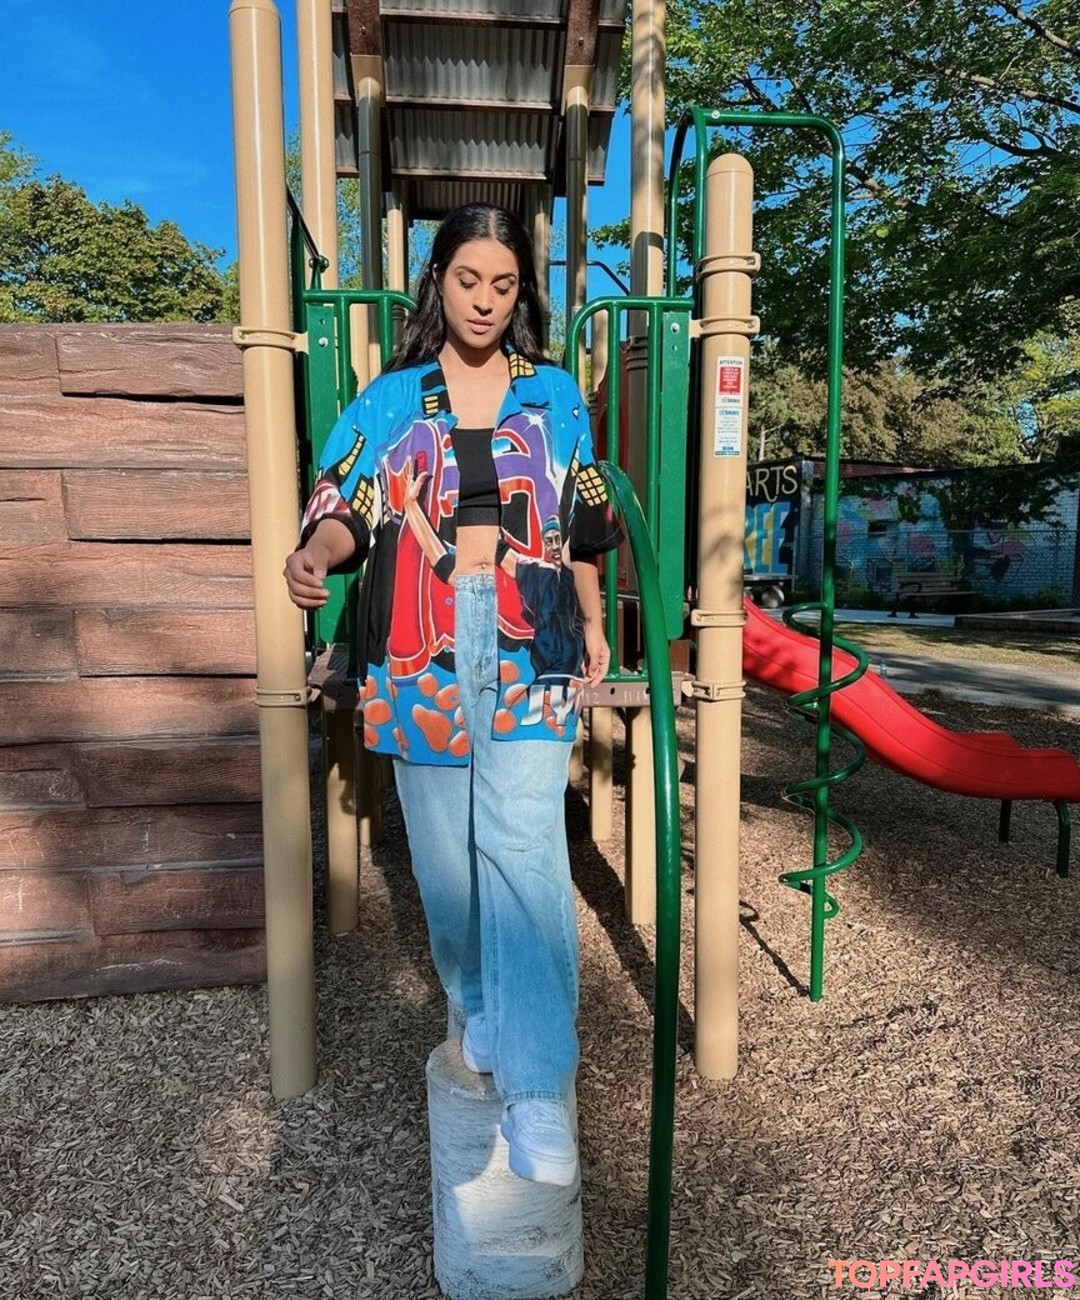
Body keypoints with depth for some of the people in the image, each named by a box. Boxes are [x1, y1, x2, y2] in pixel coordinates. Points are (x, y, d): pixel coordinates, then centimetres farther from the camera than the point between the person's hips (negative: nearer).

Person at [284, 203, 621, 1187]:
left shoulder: (554, 395, 14)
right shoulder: (393, 398, 12)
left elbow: (580, 522, 16)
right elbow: (348, 504, 1)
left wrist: (592, 626, 14)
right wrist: (316, 554, -22)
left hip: (529, 646, -1)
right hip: (421, 652, 1)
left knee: (524, 854, -11)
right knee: (446, 852, 9)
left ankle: (536, 1091, -6)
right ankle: (478, 1007, 34)